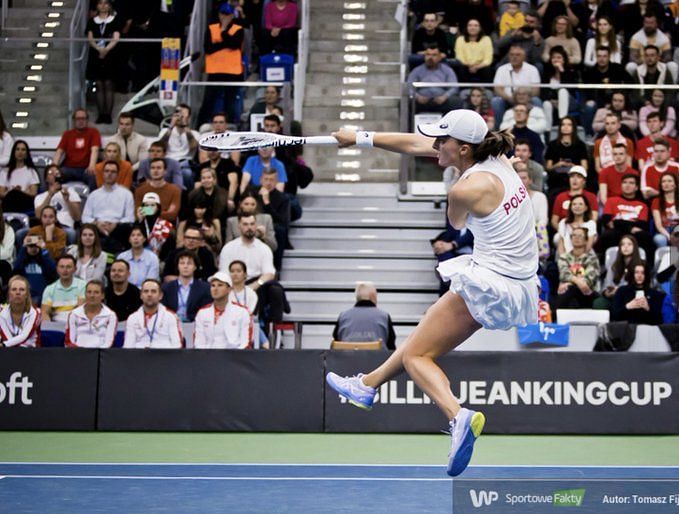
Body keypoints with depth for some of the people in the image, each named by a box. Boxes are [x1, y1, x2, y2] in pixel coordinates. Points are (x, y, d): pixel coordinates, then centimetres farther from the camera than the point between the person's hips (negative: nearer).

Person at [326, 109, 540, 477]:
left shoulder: (464, 190, -20)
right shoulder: (497, 158, 5)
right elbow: (416, 144, 12)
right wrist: (361, 139, 17)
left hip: (490, 285, -9)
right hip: (522, 286, 9)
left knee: (416, 355, 2)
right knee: (424, 333, 25)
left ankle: (458, 416, -22)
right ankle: (368, 386, 41)